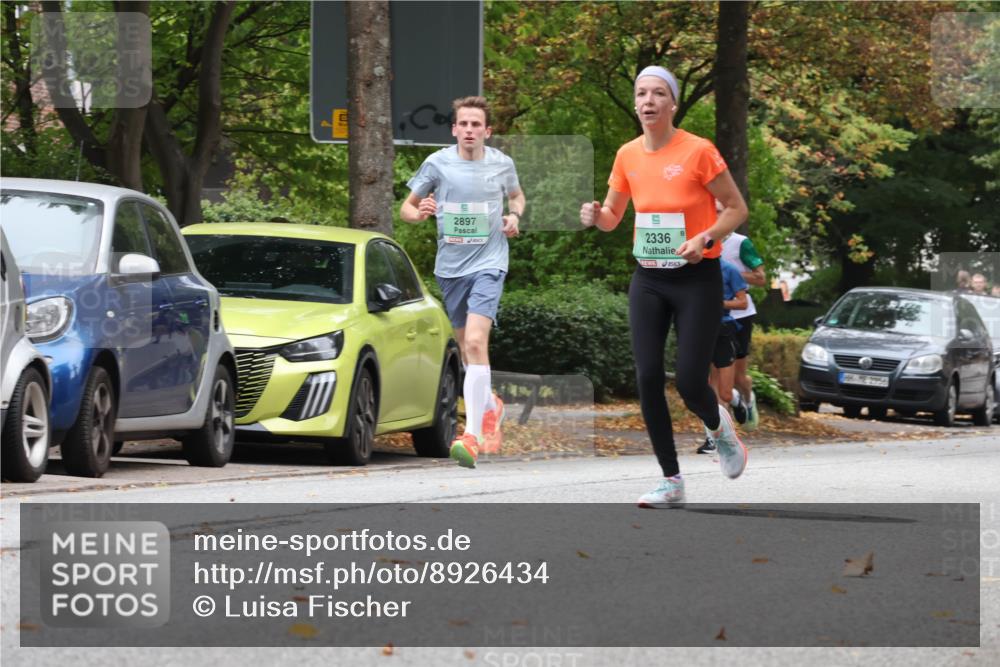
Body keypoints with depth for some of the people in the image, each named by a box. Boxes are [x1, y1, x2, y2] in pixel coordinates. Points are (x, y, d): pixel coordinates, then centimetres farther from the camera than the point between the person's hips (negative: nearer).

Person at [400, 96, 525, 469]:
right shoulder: (437, 163, -1)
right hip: (450, 266, 3)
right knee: (466, 347, 15)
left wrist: (514, 215, 0)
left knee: (475, 341, -20)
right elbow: (406, 208, 5)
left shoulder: (502, 164, 1)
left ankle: (473, 436, -24)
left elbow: (516, 195, 21)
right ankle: (491, 406, 44)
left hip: (488, 261, -3)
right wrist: (419, 212, -18)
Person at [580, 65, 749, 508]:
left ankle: (717, 425, 27)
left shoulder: (698, 151, -11)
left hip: (697, 279, -4)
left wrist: (704, 238, -21)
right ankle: (671, 481, 5)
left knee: (689, 382, -10)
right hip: (648, 280, 4)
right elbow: (612, 217, 15)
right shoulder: (628, 156, 4)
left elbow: (737, 208, -4)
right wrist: (596, 216, -8)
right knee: (648, 379, -5)